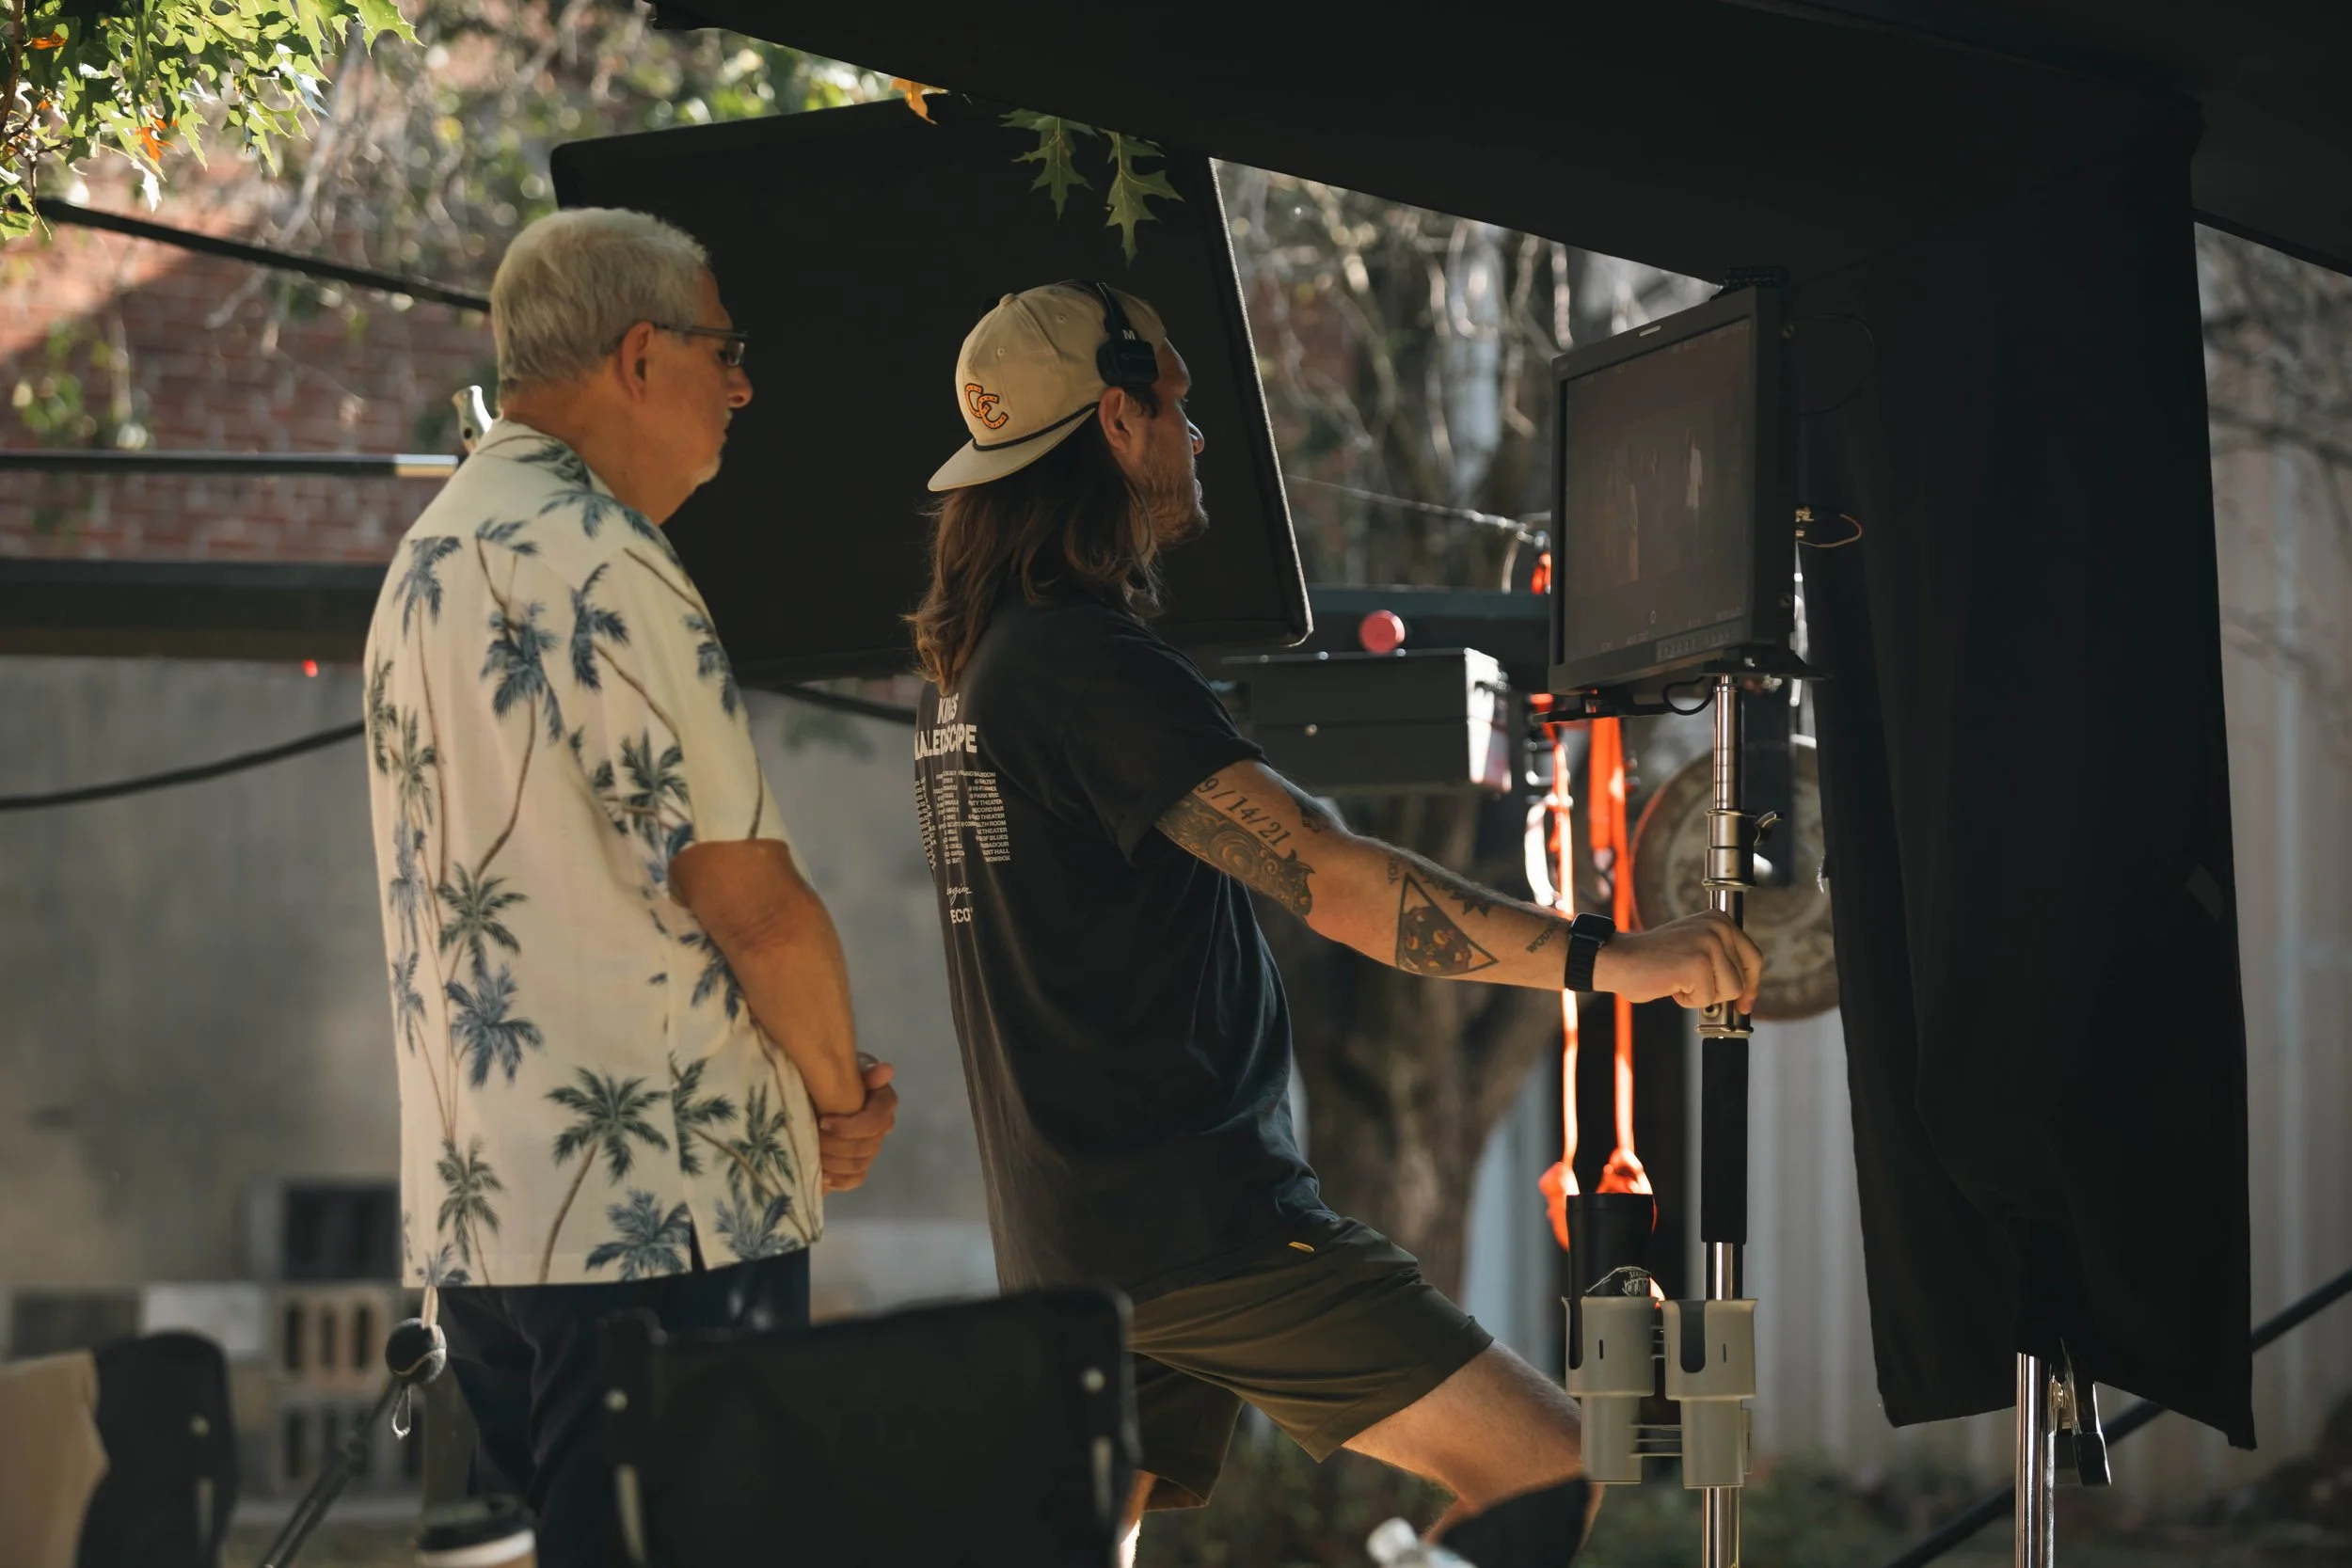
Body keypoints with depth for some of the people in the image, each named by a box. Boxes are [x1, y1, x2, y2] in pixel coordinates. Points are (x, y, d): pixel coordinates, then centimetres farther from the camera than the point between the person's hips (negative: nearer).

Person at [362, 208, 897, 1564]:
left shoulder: (430, 562, 17)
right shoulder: (601, 561, -14)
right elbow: (752, 896, -16)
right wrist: (841, 1091, 2)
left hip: (476, 1204, 10)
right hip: (663, 1203, -10)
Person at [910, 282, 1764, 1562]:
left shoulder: (964, 675, 14)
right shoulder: (1092, 669, -15)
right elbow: (1334, 882, -23)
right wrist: (1604, 959, -23)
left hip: (1059, 1239, 10)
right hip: (1194, 1218, -10)